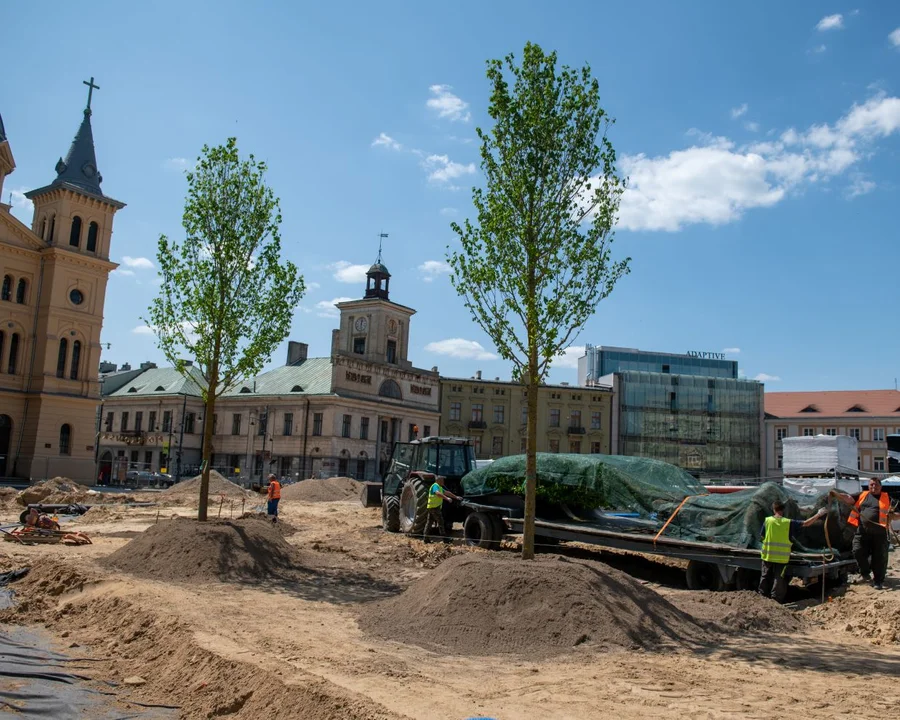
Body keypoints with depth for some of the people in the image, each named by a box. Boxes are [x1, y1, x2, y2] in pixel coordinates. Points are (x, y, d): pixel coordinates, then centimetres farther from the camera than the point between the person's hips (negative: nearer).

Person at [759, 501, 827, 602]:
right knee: (779, 579, 6)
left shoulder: (767, 521, -4)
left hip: (768, 556, 1)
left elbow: (763, 537, 2)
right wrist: (819, 514, 9)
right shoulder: (789, 522, -6)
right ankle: (775, 600, 7)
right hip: (782, 557, -1)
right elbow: (806, 523, -1)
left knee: (765, 577, 13)